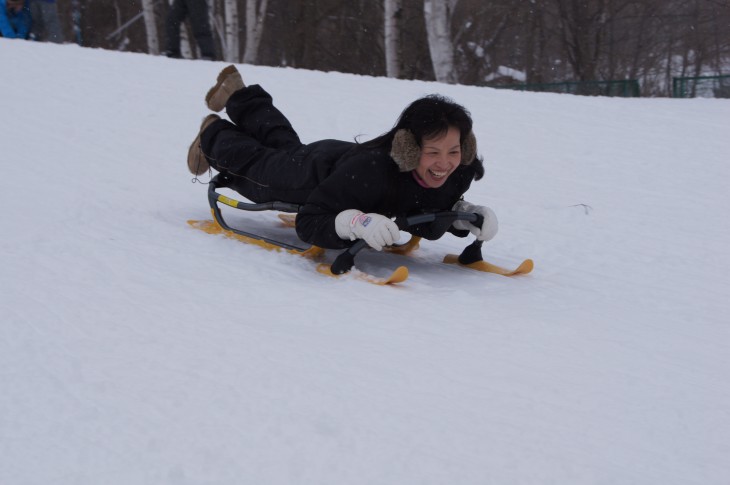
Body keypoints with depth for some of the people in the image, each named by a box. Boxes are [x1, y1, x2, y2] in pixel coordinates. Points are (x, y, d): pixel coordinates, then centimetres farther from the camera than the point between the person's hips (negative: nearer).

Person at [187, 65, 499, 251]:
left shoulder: (459, 173, -33)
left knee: (285, 145, 37)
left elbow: (427, 225, -14)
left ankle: (242, 99, 63)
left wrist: (465, 214, -33)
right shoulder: (370, 170, -50)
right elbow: (307, 223, -45)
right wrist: (357, 222, -61)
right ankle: (215, 136, 60)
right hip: (313, 172, -5)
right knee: (254, 166, 29)